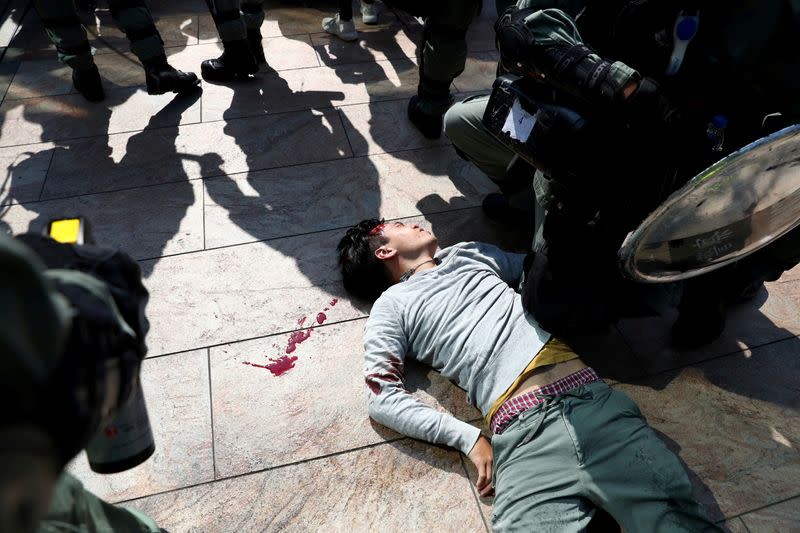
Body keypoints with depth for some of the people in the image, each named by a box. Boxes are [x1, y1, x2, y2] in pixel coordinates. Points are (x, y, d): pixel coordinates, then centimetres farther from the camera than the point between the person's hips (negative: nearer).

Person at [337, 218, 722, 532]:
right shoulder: (392, 305, 12)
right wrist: (468, 437, -8)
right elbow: (383, 397, 1)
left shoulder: (469, 253, 28)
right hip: (521, 429, -4)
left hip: (589, 395, 4)